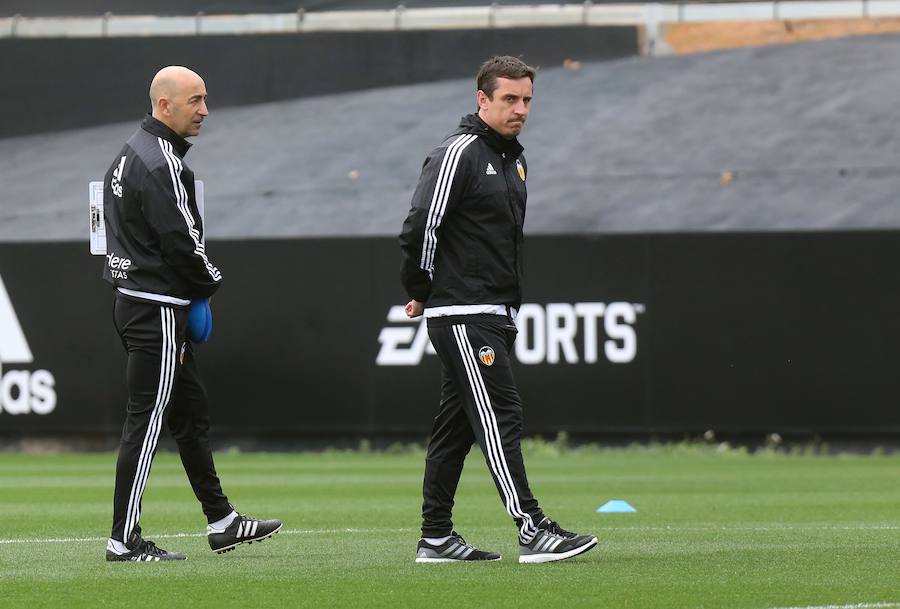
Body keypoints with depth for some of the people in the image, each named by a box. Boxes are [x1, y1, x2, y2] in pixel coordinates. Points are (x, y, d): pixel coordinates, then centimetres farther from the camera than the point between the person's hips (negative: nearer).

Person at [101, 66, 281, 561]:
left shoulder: (130, 155, 15)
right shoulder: (161, 163, -17)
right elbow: (180, 241, -22)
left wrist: (196, 285, 13)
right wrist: (210, 281, -3)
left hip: (133, 300, 11)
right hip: (158, 310, -11)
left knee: (191, 413, 16)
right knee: (146, 422, -7)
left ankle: (221, 521, 23)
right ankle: (124, 540, -6)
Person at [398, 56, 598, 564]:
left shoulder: (515, 159, 17)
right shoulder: (459, 153, -12)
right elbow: (421, 227, -16)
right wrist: (421, 292, -5)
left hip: (496, 316, 9)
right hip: (462, 316, -9)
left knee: (457, 425, 11)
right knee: (500, 416, -13)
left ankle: (436, 537, 14)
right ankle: (533, 531, -18)